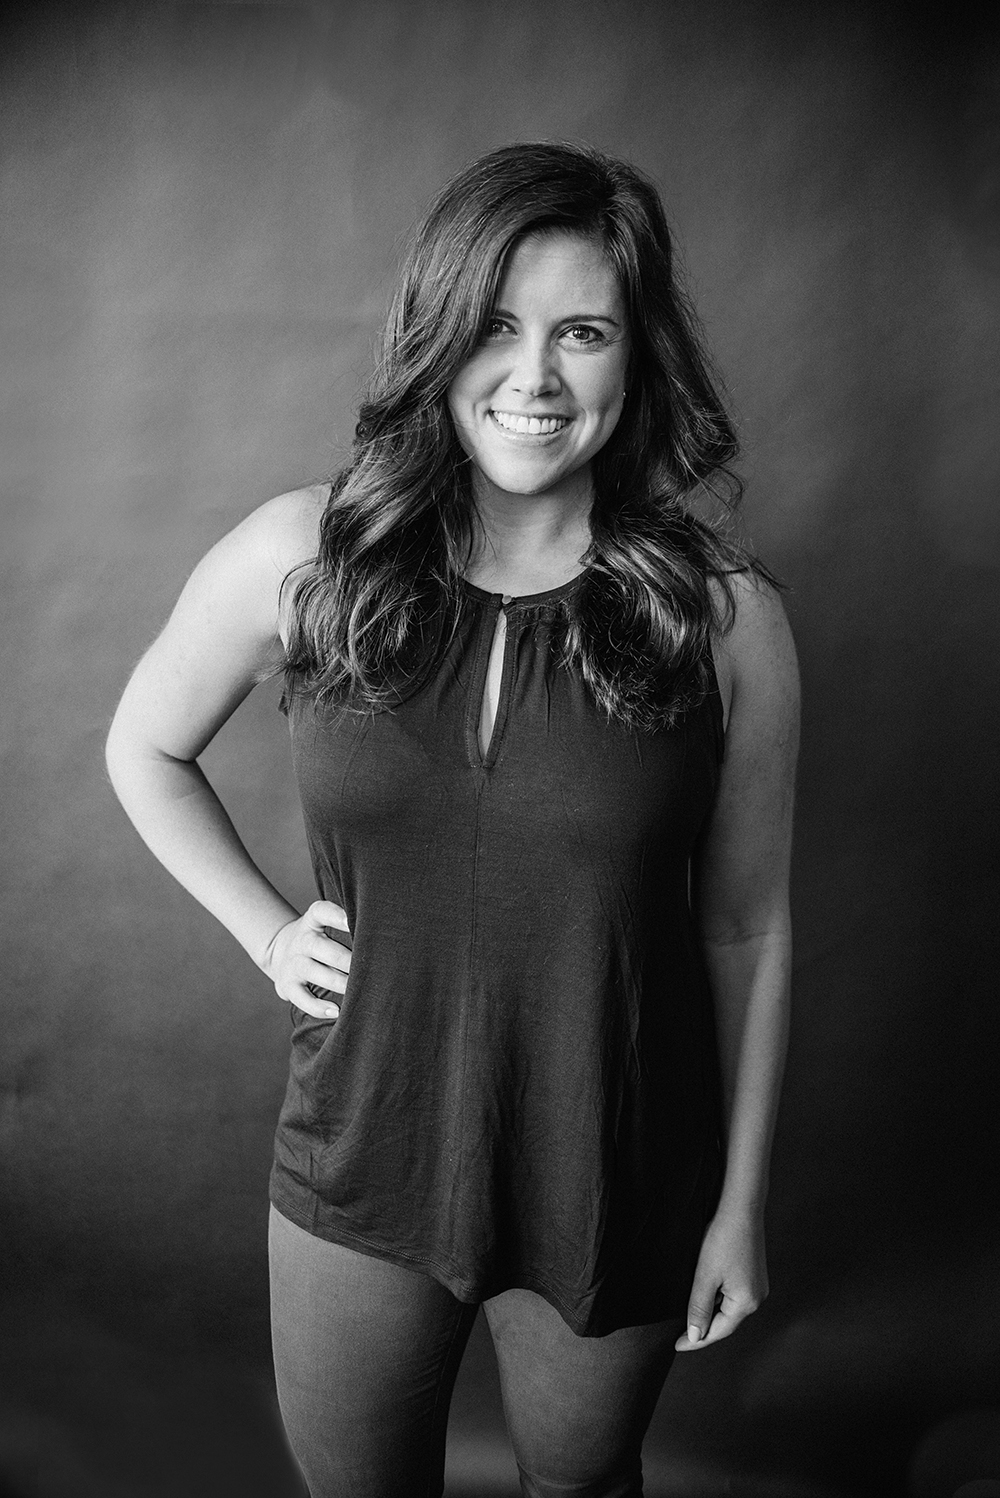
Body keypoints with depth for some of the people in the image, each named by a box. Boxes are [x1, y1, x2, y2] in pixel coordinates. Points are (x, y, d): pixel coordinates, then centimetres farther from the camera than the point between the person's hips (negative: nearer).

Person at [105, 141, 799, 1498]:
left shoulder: (724, 616, -14)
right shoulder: (303, 560, -12)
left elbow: (747, 926, -6)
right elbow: (147, 751, 7)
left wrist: (742, 1203, 0)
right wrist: (267, 931, -3)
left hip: (619, 1185, 0)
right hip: (363, 1165, 1)